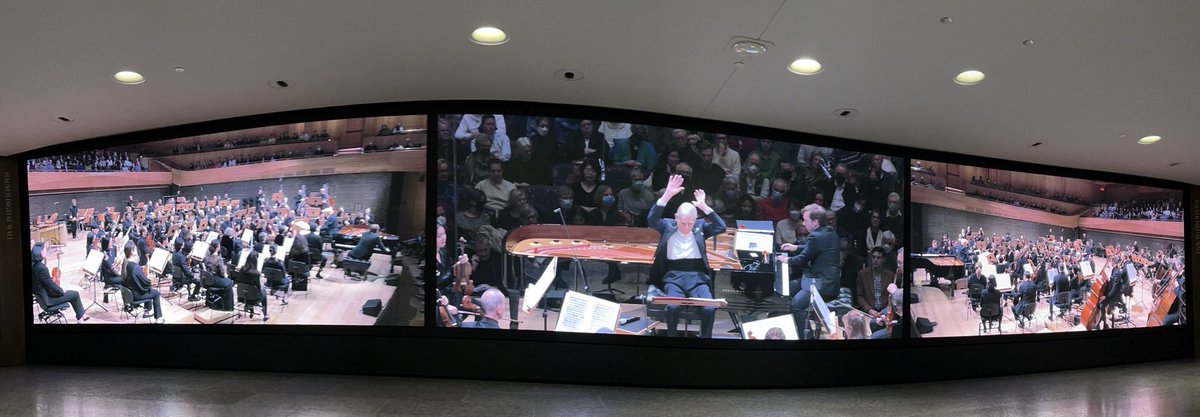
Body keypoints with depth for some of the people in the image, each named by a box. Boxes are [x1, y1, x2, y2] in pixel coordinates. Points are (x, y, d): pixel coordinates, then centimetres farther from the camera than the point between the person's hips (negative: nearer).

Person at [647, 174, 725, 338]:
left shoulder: (700, 226, 12)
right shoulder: (667, 225, 8)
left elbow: (721, 227, -1)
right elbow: (651, 219, -10)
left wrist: (704, 206, -10)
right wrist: (667, 195, -21)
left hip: (697, 276, 1)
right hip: (673, 276, -1)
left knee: (710, 308, -24)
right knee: (673, 306, -30)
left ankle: (706, 336, -1)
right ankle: (672, 335, -5)